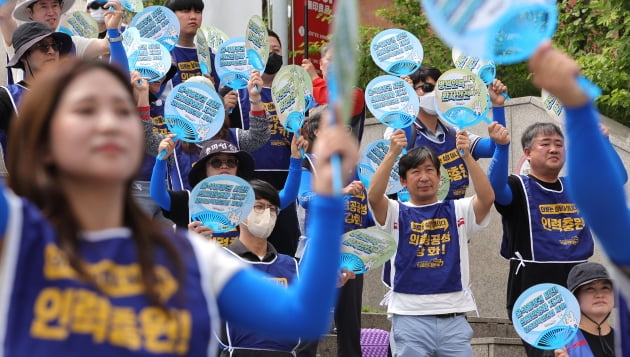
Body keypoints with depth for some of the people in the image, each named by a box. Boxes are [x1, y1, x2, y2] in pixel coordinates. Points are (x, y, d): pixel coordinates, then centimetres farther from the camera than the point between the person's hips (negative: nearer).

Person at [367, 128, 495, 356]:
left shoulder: (458, 211, 9)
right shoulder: (396, 213, 5)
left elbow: (487, 198, -9)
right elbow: (373, 196, -14)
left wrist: (467, 155, -19)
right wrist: (393, 153, -23)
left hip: (454, 319, 2)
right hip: (410, 319, -1)